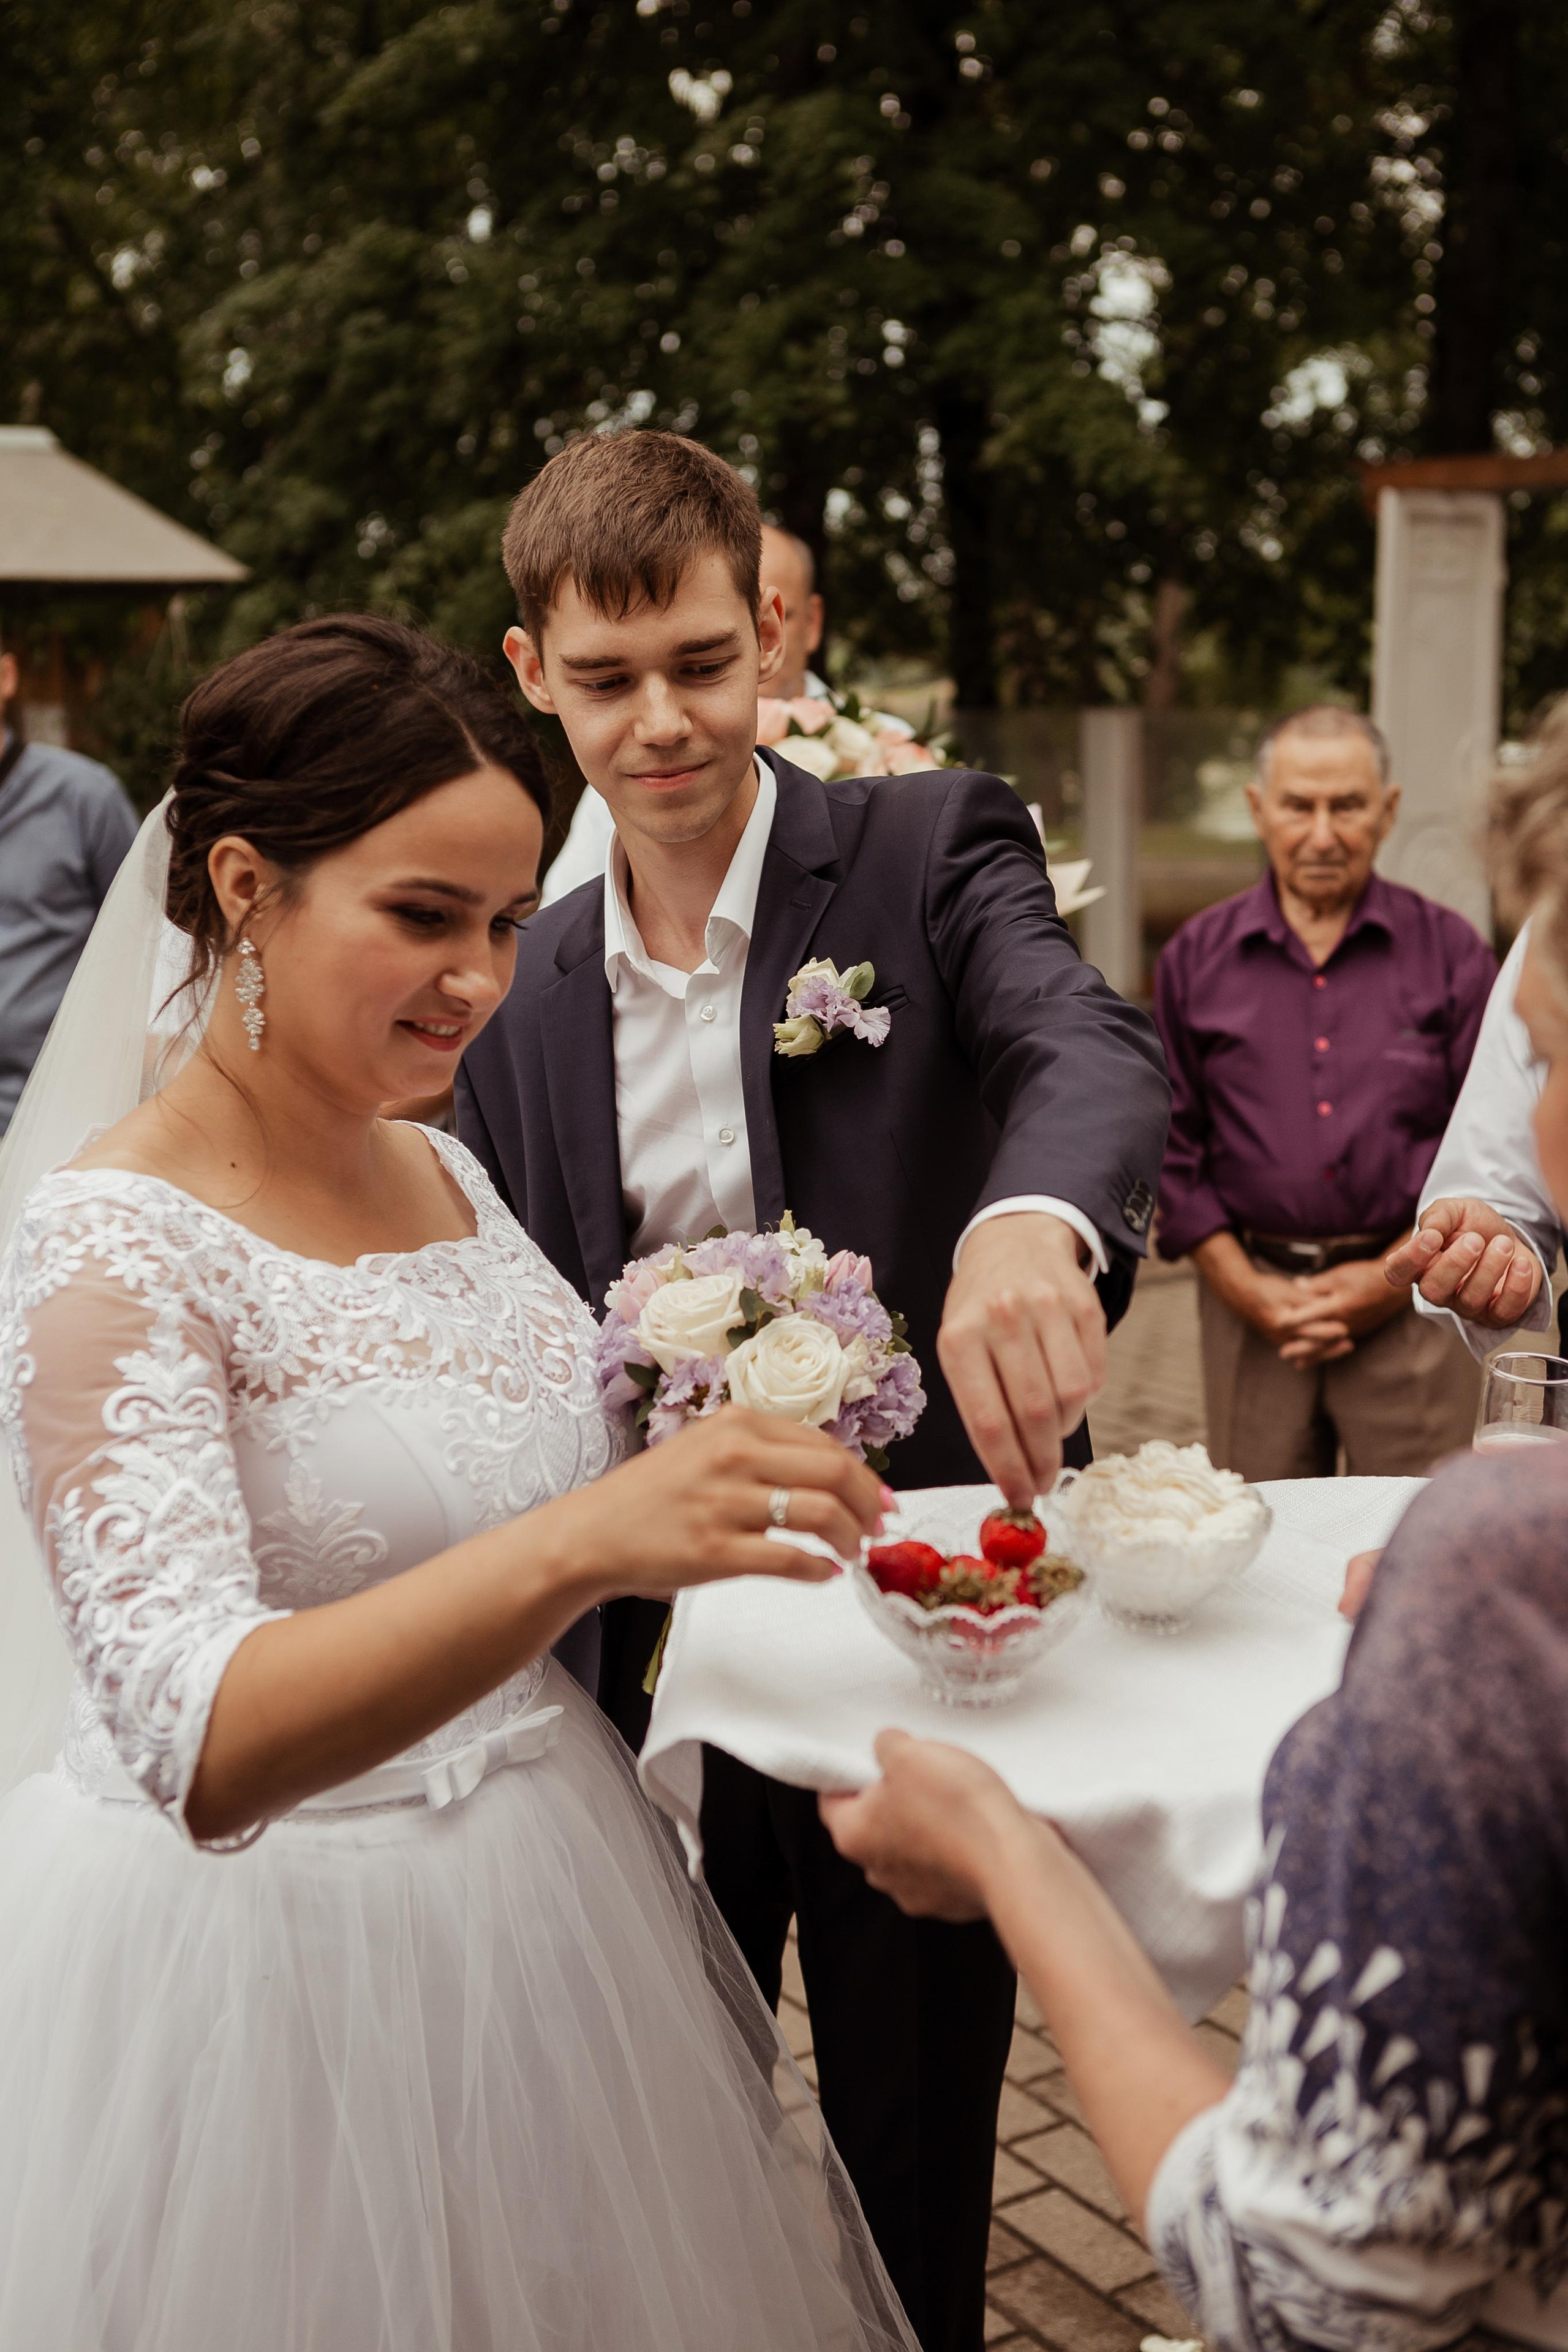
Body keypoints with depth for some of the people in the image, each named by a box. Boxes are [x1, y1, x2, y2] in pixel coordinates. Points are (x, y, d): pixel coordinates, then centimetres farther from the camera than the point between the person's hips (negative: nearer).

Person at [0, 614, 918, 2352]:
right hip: (271, 1963, -7)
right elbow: (197, 1745, -33)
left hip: (534, 1912, 7)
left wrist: (702, 1467, -1)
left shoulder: (445, 1177, 2)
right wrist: (578, 1544, -45)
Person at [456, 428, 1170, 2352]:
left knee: (913, 2174, 16)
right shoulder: (519, 986, 3)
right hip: (644, 1672, 4)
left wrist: (1034, 1218, -51)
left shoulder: (930, 851, -8)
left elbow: (1092, 1047, -28)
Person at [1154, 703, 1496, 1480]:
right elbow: (1171, 1141, 7)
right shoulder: (1197, 958, 8)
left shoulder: (1451, 952, 5)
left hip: (1410, 1303, -1)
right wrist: (1242, 1285, -3)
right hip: (1251, 1298, 1)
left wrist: (1398, 1275, -6)